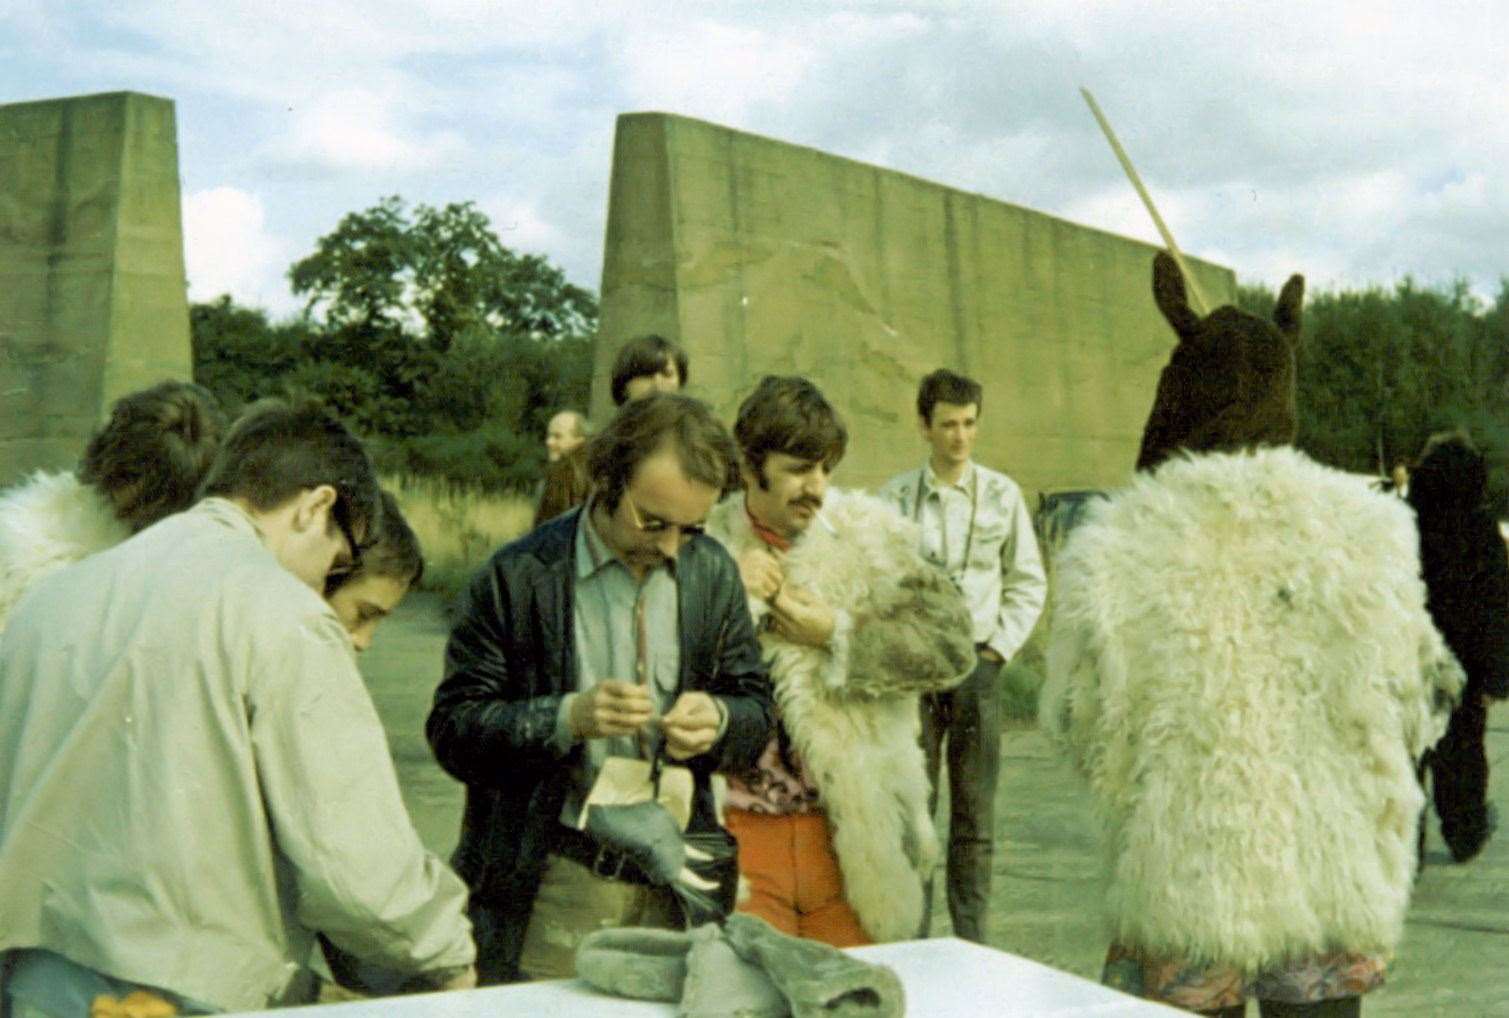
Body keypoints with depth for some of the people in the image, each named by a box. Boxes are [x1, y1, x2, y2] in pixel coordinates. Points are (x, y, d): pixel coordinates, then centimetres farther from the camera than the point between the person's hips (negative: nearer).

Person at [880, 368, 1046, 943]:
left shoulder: (1002, 495, 5)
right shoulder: (895, 498, 2)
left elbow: (1029, 582, 9)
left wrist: (1000, 647, 1)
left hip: (977, 663, 1)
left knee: (975, 811, 5)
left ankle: (971, 936, 14)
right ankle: (912, 935, 10)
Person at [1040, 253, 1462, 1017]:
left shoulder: (1114, 552, -12)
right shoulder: (1365, 529, -7)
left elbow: (1079, 727, -3)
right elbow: (1416, 703, 2)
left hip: (1178, 895, -1)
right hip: (1334, 890, 2)